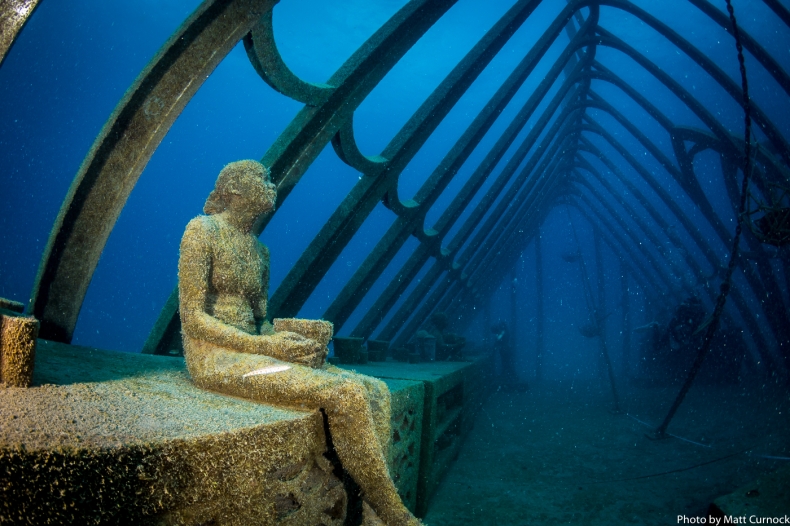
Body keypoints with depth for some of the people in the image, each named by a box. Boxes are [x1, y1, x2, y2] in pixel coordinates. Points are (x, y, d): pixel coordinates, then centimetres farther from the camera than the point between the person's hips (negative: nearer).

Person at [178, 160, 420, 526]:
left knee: (374, 390, -10)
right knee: (345, 394, -25)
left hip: (253, 352, 8)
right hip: (215, 358, -8)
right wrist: (266, 346, -19)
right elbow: (194, 318, -11)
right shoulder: (203, 230, -5)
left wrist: (294, 344, -5)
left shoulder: (259, 252, 18)